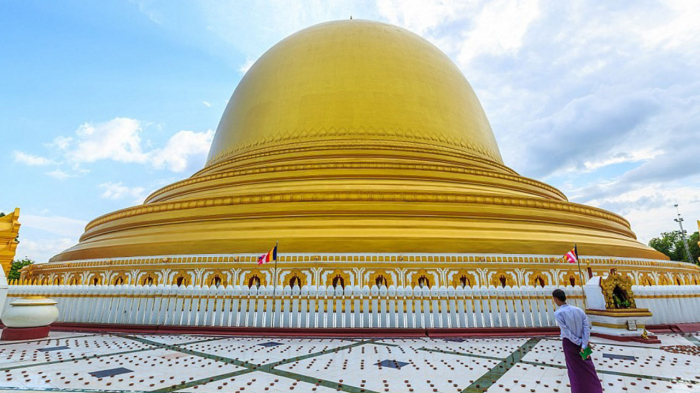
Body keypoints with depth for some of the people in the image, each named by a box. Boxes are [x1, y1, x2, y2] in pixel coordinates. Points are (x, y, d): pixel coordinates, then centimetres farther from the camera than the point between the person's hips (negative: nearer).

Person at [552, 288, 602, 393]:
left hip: (569, 343, -4)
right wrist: (584, 345, -14)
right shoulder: (579, 310, -7)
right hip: (582, 342, 4)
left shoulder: (558, 313, -22)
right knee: (588, 367, 21)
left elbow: (566, 332, -21)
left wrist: (580, 343, -10)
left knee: (575, 369, 13)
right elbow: (587, 328, -11)